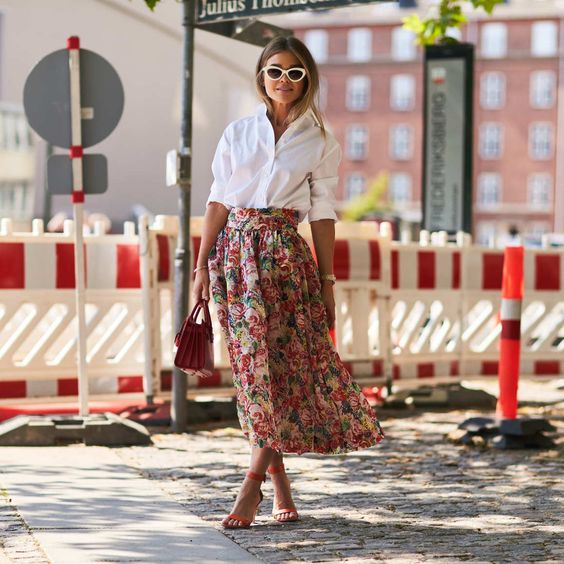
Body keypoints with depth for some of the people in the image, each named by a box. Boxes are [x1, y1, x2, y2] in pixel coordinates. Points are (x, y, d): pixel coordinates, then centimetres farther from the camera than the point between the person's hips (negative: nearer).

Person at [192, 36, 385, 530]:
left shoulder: (319, 142, 5)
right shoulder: (237, 133, 9)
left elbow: (322, 212, 4)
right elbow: (219, 200, 8)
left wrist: (326, 280, 1)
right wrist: (203, 264, 3)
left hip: (286, 253, -2)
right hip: (236, 252, 2)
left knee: (281, 364, -9)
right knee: (256, 369, 2)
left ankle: (252, 485, -6)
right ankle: (282, 491, 8)